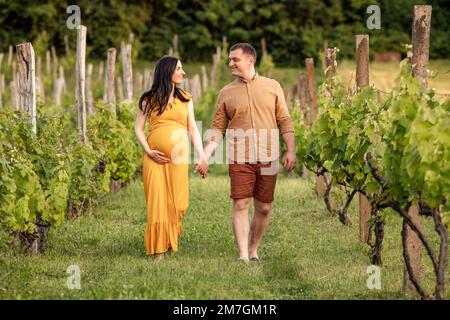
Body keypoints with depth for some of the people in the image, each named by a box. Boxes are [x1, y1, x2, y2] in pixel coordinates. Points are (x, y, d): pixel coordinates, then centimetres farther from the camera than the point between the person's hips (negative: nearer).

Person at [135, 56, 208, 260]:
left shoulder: (186, 99, 14)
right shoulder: (149, 99, 6)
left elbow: (193, 129, 12)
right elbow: (138, 128, 6)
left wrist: (202, 157, 4)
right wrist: (148, 151, -8)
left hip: (179, 157, 2)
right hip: (155, 158, -2)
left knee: (177, 202, -1)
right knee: (157, 201, -5)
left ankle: (171, 241, 20)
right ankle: (158, 250, -1)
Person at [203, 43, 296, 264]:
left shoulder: (272, 87, 6)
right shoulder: (226, 93, 7)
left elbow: (284, 121, 7)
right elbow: (218, 129, 7)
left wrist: (291, 150, -3)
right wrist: (205, 155, -5)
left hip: (268, 158, 1)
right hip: (239, 159, -1)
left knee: (263, 208, 5)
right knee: (240, 206, -9)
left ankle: (253, 252, 19)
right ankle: (243, 256, -10)